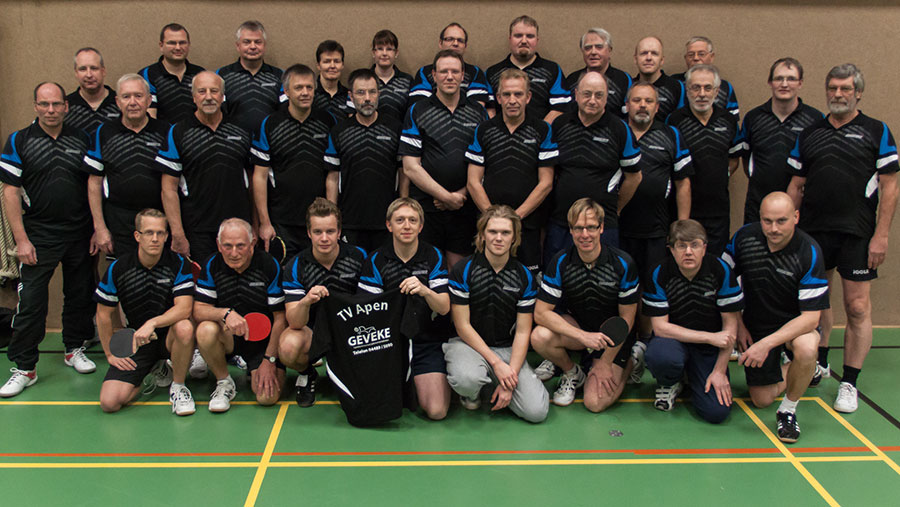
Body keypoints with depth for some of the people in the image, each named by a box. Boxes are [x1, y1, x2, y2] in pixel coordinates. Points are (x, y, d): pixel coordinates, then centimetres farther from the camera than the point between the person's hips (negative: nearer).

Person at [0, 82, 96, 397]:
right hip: (38, 236, -3)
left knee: (79, 295, 12)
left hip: (79, 235, 3)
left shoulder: (82, 140, 6)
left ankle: (74, 349, 31)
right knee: (30, 303, -4)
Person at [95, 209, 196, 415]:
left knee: (184, 328, -39)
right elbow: (104, 314, 3)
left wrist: (152, 323, -36)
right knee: (109, 402, -16)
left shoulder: (178, 264, -10)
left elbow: (184, 307, -22)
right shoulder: (118, 268, -6)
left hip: (168, 336, -1)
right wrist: (111, 354, 2)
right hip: (135, 341, 2)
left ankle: (178, 386, -11)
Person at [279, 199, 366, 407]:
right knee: (288, 347, -34)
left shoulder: (359, 257, -11)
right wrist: (305, 302, -43)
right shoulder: (295, 266, -13)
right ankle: (306, 374, 4)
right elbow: (294, 322, -21)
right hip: (312, 329, -1)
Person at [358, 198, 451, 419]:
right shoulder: (376, 260, 1)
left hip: (428, 342, -1)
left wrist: (424, 290, -29)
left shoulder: (434, 257, 0)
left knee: (436, 411, -15)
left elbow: (444, 308, -7)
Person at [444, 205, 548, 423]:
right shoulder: (462, 271, -7)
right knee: (467, 379, -38)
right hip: (468, 343, -2)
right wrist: (496, 363, -16)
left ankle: (497, 389, 16)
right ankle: (471, 393, 2)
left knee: (537, 411, -16)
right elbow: (463, 326, -9)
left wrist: (510, 376, -12)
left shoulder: (524, 277, 0)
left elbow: (522, 332, -1)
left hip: (507, 348, 3)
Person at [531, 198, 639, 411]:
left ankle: (627, 363, 16)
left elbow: (626, 319, -11)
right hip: (576, 327, 2)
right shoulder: (560, 263, -14)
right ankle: (571, 372, 3)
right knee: (540, 337, -31)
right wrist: (583, 336, -30)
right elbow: (541, 312, -18)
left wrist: (605, 364, -10)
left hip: (613, 336, -2)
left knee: (595, 403, -16)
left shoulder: (623, 264, -18)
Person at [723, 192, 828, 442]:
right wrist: (738, 325, -3)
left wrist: (767, 343, -35)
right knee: (761, 400, 3)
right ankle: (798, 369, 35)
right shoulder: (744, 237, -15)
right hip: (756, 326, 3)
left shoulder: (809, 252, -24)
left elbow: (811, 316, -26)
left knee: (806, 349, -38)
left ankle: (788, 409, -11)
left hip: (795, 324, -3)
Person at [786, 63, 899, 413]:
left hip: (857, 234, -3)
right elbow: (795, 186, 13)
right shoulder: (808, 134, 11)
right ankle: (819, 364, 31)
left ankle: (849, 383, 7)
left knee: (857, 307, -2)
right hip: (812, 230, 3)